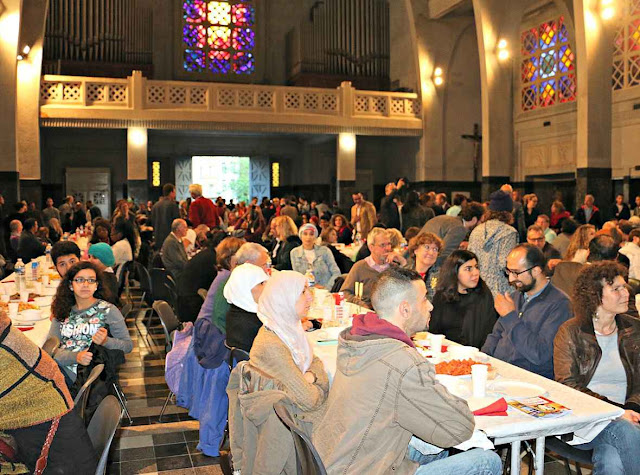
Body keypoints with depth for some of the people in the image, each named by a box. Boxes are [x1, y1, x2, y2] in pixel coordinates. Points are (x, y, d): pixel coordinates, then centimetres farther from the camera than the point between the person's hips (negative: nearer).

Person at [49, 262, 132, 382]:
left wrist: (106, 341, -15)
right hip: (60, 370, 4)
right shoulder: (62, 312, 14)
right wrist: (76, 356, -16)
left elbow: (128, 345, 6)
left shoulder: (108, 310, 5)